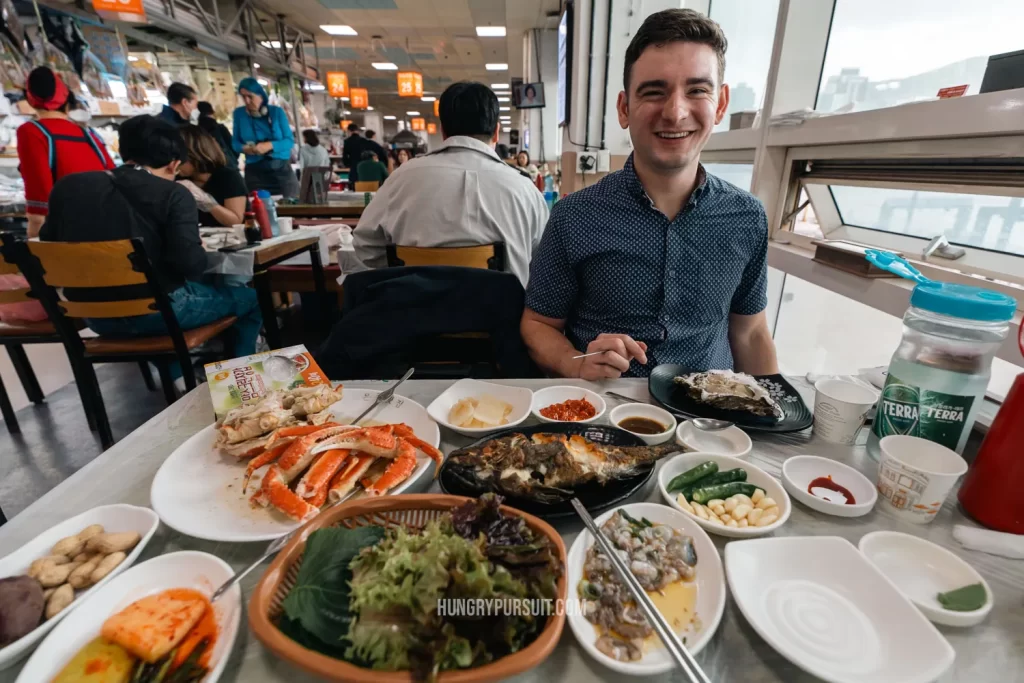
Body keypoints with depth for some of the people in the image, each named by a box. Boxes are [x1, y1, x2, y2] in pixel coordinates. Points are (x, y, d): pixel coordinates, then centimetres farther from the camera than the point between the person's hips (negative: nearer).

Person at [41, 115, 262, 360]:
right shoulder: (173, 195, -12)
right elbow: (190, 262, -24)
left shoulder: (68, 186, 5)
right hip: (156, 311, -6)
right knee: (251, 298, 14)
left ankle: (174, 377, 38)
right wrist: (201, 251, -2)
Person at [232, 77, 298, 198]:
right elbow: (235, 142, 10)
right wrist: (243, 148, -13)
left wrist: (270, 145, -19)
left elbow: (290, 141, -3)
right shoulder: (239, 113, 6)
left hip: (281, 169, -1)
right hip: (254, 172, 1)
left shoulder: (277, 112, 2)